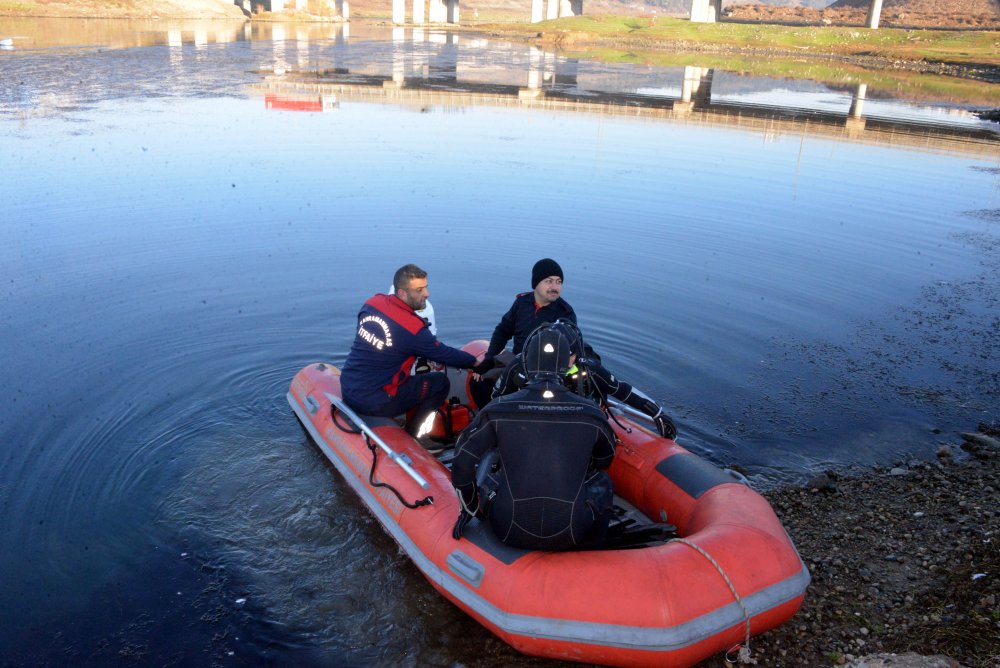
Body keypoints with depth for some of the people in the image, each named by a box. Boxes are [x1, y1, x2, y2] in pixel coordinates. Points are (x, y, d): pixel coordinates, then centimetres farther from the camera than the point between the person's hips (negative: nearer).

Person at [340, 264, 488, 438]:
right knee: (440, 382, 1)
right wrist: (476, 362, 8)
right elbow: (445, 355, -8)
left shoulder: (372, 304, -1)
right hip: (372, 402, -7)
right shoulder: (413, 328, -20)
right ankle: (412, 437, 10)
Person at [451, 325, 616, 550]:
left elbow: (462, 463, 2)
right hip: (569, 537, 0)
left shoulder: (498, 410, -6)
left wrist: (469, 508, 16)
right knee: (602, 482, 26)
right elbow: (605, 460, 18)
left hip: (510, 533, 0)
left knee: (481, 470, 24)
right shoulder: (591, 413, -2)